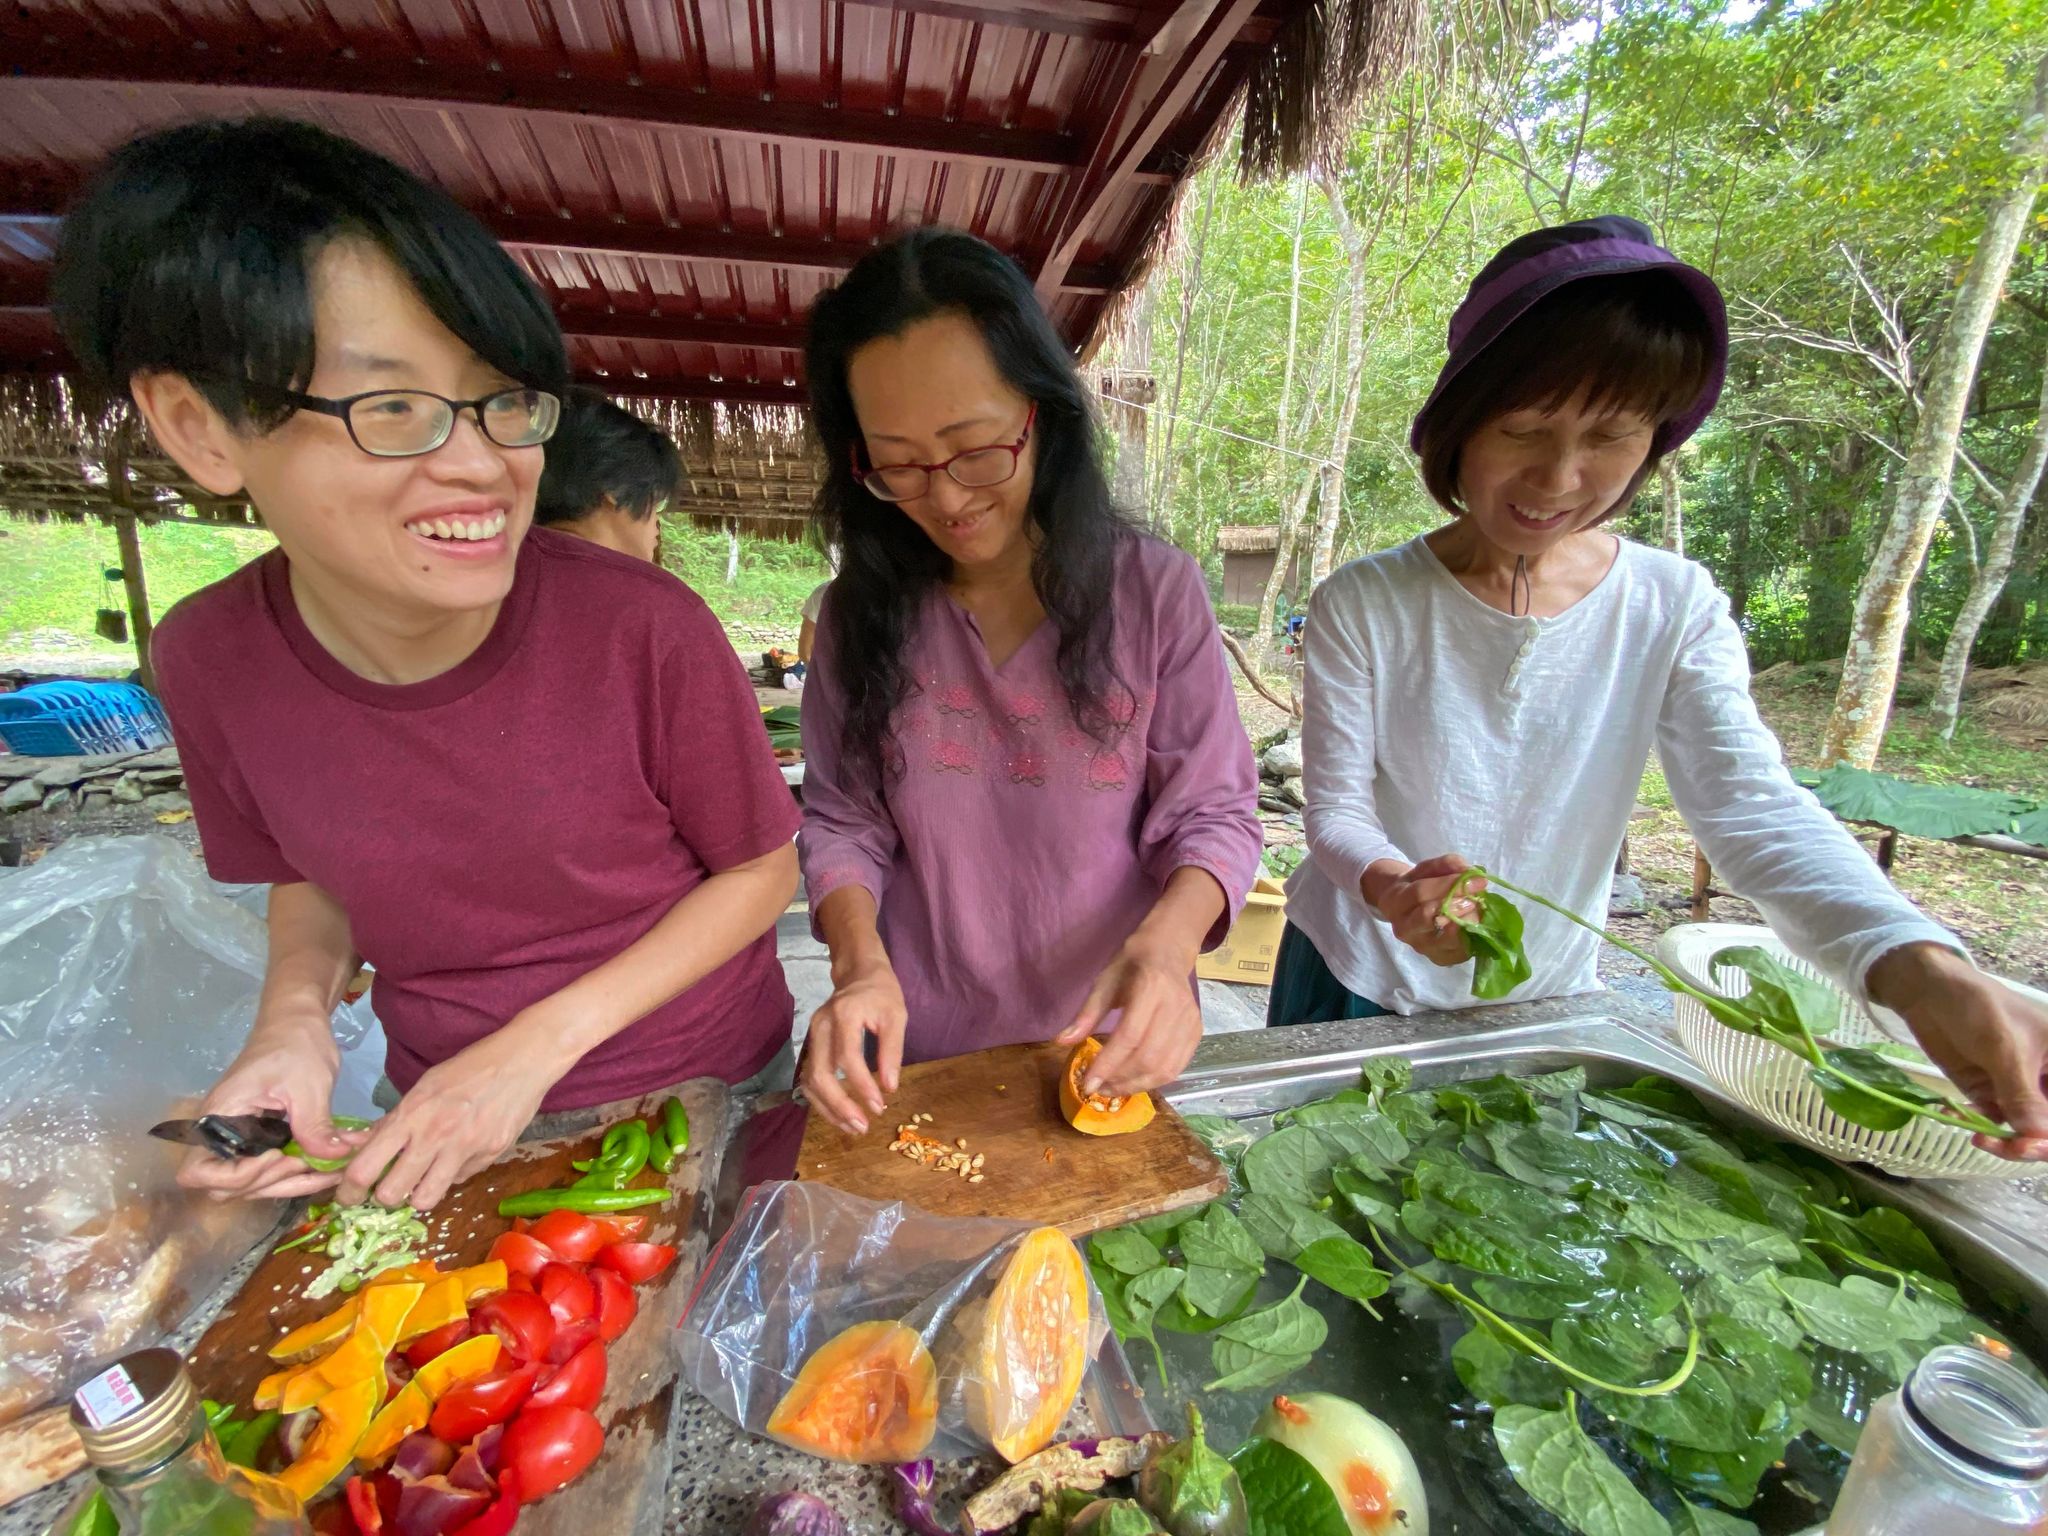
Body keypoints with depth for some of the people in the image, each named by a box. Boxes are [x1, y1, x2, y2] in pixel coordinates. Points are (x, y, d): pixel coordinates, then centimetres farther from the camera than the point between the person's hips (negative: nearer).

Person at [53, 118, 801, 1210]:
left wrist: (537, 1044, -20)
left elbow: (761, 868, -15)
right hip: (444, 1139, 3)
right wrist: (295, 1017, -15)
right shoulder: (210, 658, -13)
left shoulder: (645, 630, -27)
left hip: (707, 1089, -2)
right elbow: (310, 872, 5)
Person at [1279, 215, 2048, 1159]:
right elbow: (1335, 808, -15)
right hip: (1355, 991, -1)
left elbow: (1752, 805, -18)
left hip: (1546, 1005, 2)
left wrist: (1918, 967, -34)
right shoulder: (1363, 606, -15)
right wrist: (1388, 886, -37)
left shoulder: (1677, 611, -8)